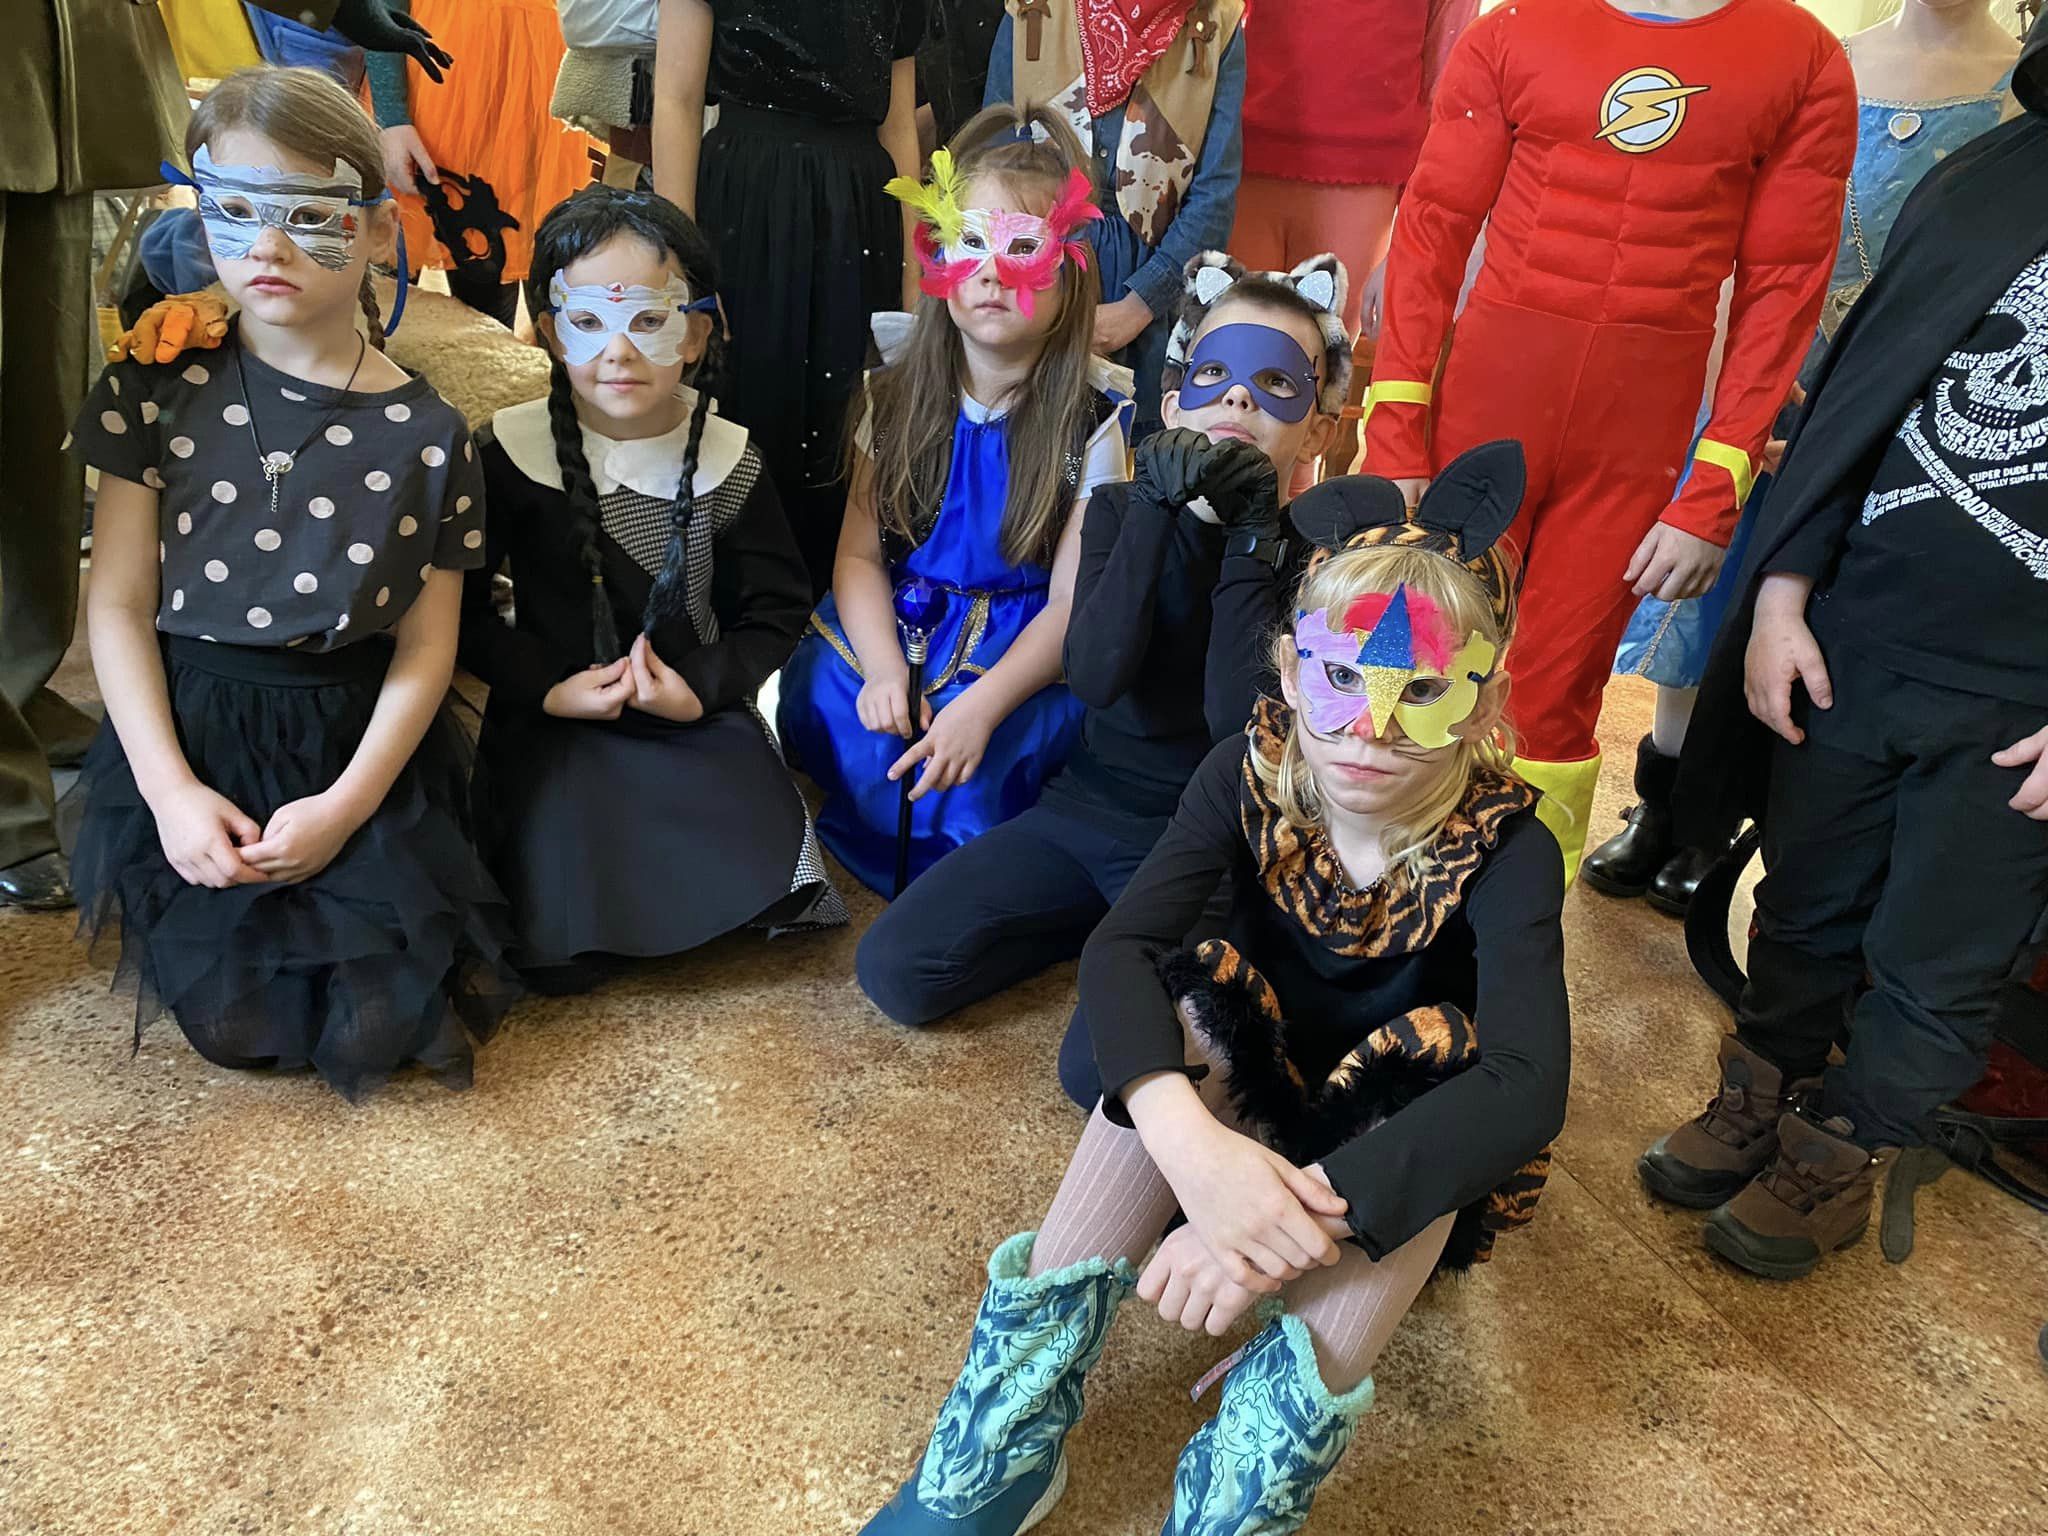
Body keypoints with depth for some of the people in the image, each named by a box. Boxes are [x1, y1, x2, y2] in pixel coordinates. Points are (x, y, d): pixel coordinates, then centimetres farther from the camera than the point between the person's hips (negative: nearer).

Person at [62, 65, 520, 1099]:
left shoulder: (425, 435, -5)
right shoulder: (158, 390, -2)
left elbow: (425, 648, -5)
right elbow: (118, 607, -2)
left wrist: (345, 805, -15)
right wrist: (171, 789, -11)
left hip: (356, 751, 0)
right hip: (189, 741, 1)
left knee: (380, 1027, -10)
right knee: (235, 1025, -8)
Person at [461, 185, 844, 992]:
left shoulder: (727, 462, -3)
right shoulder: (510, 451, -6)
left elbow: (777, 609, 4)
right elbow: (464, 603, 1)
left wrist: (703, 683, -13)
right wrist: (547, 687, -13)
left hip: (695, 714, 2)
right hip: (555, 716, -1)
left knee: (756, 879, -15)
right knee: (563, 961, -17)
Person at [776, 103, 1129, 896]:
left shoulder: (1092, 420, -6)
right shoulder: (896, 398, 4)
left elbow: (1071, 601, -10)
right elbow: (859, 554, 1)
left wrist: (981, 705, -24)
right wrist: (885, 673, -17)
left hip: (1023, 658, -3)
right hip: (892, 631, 4)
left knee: (967, 776, -29)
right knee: (815, 700, -24)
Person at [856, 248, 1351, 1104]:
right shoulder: (1125, 512, 0)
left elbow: (1239, 723, -24)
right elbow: (1093, 677, -19)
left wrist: (1248, 537, -20)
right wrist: (1156, 505, -24)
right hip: (1088, 809, 4)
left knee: (1103, 1068, -23)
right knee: (896, 971, -7)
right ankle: (1111, 924, 11)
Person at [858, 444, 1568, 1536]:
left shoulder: (1505, 850, -23)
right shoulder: (1252, 777, -17)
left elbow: (1529, 1085, -38)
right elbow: (1117, 951, -29)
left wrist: (1308, 1204, -53)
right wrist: (1190, 1141, -49)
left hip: (1407, 1141, -1)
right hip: (1253, 1096, 2)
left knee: (1436, 1052, -34)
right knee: (1188, 1008, -29)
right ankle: (1014, 1427, -26)